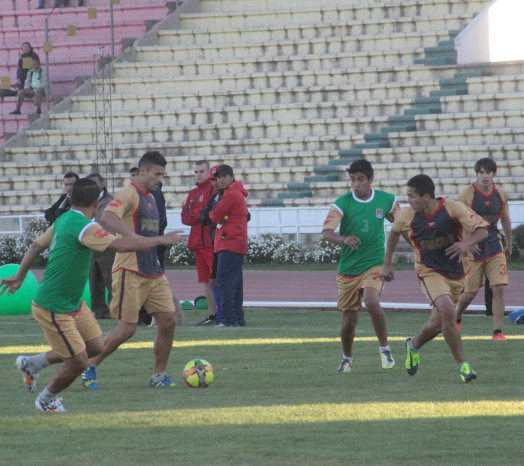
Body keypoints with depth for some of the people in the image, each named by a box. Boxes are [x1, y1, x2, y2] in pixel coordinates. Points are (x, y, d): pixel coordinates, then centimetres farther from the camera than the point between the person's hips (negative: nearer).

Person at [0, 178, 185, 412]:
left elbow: (37, 245, 18)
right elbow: (120, 245, -31)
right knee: (78, 362, -4)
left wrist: (20, 276, 31)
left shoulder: (63, 220, 6)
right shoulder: (84, 227, -24)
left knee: (95, 346, 12)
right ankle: (46, 399, 23)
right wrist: (159, 240, -21)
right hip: (53, 309, -10)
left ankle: (32, 363, 26)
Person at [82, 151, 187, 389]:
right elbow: (108, 217, -31)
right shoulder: (129, 194, -12)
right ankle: (90, 366, 8)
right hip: (130, 271, -8)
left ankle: (159, 375, 12)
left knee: (168, 320, 1)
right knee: (127, 328, -8)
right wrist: (134, 238, -39)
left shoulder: (150, 198, 17)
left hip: (153, 272, 9)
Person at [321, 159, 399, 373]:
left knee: (372, 302, -27)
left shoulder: (386, 200, -1)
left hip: (374, 263, -1)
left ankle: (385, 349, -9)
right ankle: (347, 357, 32)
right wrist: (344, 239, -38)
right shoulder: (343, 203, -8)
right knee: (349, 319, 5)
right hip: (347, 267, 1)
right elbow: (326, 233, -19)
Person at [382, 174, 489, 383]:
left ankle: (413, 346, 44)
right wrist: (387, 264, 13)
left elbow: (482, 230, -18)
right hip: (429, 272, -2)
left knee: (438, 324, 10)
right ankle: (462, 365, -17)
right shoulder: (407, 216, -9)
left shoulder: (453, 209, -16)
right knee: (447, 311, -26)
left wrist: (466, 243, -38)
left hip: (455, 274, 2)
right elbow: (394, 232, 13)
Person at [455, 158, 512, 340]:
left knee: (499, 289, -10)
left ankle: (497, 331, -7)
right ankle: (456, 320, 33)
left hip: (494, 247, 3)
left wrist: (509, 244, 22)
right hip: (472, 250, -3)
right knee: (470, 292, 3)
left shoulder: (501, 194, 1)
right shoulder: (466, 195, -12)